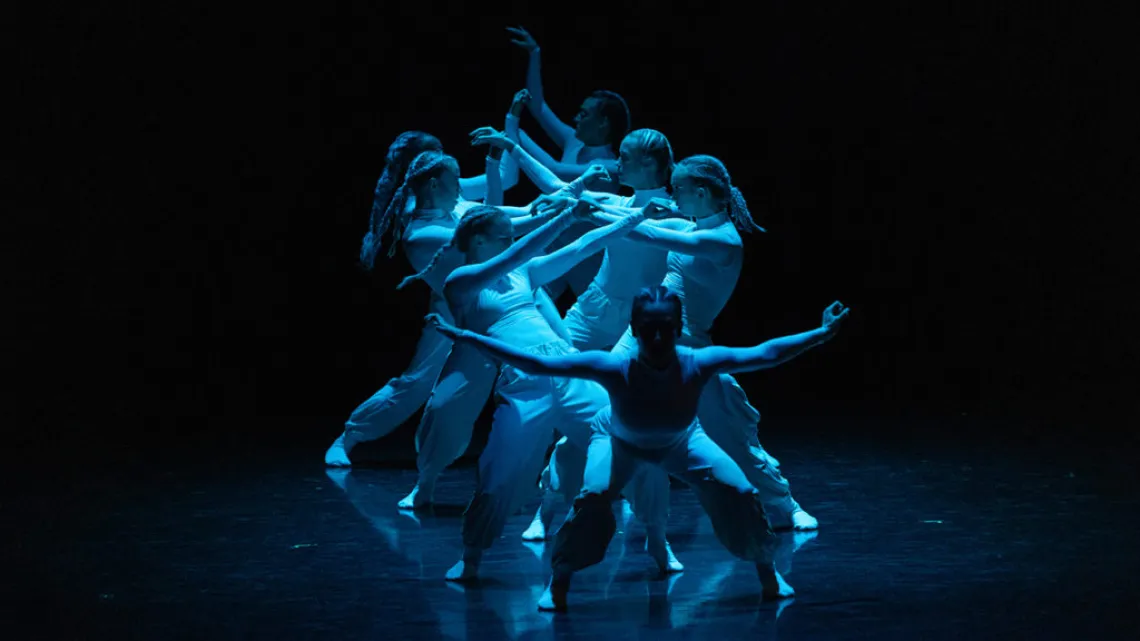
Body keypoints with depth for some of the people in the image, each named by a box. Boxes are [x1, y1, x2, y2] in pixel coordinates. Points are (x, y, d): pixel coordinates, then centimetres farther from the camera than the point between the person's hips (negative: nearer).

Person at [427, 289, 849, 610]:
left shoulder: (699, 364, -38)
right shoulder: (614, 368, -42)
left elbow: (765, 354, -24)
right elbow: (535, 363, -41)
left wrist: (823, 334, -24)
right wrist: (464, 337, -45)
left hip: (680, 443, 2)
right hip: (619, 442, -2)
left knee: (738, 493, -11)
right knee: (592, 498, -28)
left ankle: (767, 572, 15)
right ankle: (558, 583, -8)